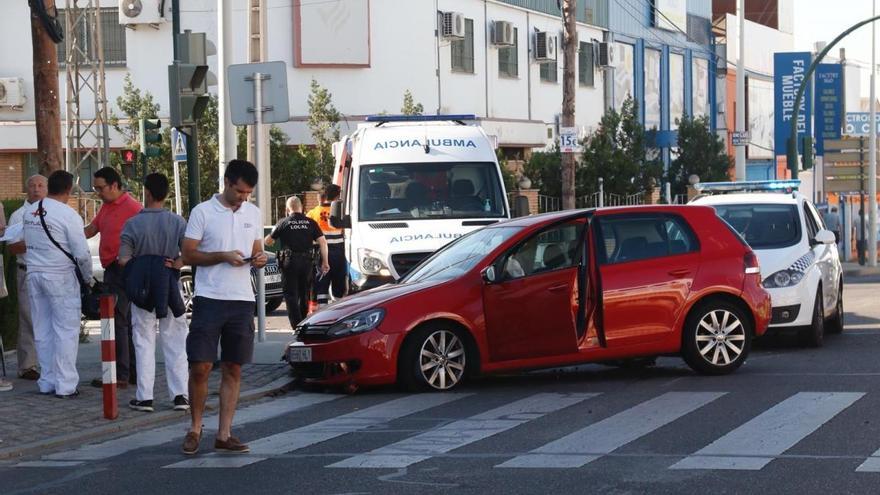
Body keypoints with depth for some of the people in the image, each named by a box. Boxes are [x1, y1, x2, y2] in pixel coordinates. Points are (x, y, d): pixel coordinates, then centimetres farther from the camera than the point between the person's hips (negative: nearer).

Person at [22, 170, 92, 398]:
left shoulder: (29, 211, 6)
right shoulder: (68, 215, -13)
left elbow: (27, 243, 12)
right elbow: (82, 253, -12)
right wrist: (87, 277, 3)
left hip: (34, 274, 6)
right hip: (60, 277, -6)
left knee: (43, 330, 12)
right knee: (66, 331, -1)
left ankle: (47, 382, 16)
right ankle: (65, 385, -2)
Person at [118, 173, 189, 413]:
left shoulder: (133, 224, -7)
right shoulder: (177, 222, -4)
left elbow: (123, 259, -9)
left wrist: (139, 266, 8)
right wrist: (177, 264, -2)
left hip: (142, 289, -1)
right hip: (170, 287, 1)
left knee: (144, 342, 6)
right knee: (175, 342, 8)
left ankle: (144, 397, 4)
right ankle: (180, 395, 6)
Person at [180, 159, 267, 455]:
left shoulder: (253, 214, 12)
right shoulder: (203, 212, -3)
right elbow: (188, 255, -4)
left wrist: (259, 259, -3)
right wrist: (223, 256, -17)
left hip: (242, 300, 4)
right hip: (209, 298, -4)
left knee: (233, 370, 5)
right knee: (200, 367, -7)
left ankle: (224, 435, 10)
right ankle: (195, 428, 11)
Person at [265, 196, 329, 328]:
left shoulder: (284, 223, -2)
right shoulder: (310, 223, 4)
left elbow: (268, 241, 6)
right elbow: (322, 242, -2)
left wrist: (271, 242, 30)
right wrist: (325, 262, 2)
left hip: (289, 261, -3)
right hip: (306, 262, 3)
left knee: (291, 295, 0)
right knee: (304, 294, 18)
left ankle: (297, 325, -10)